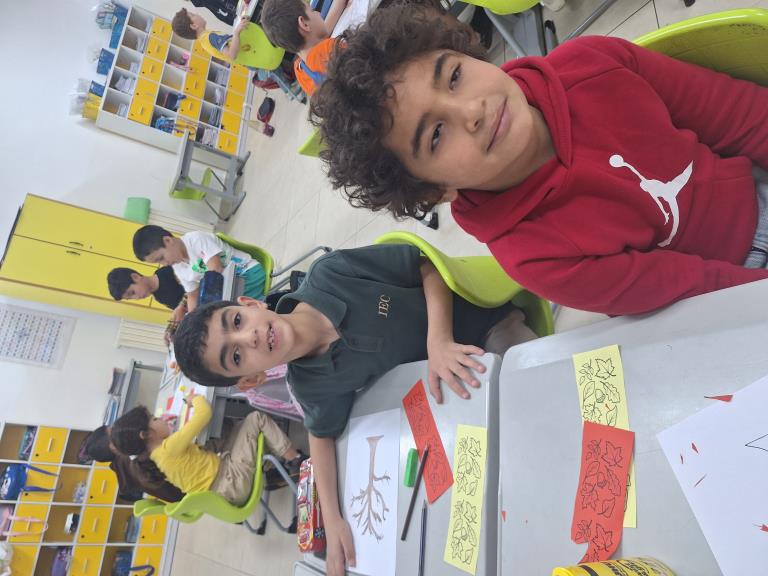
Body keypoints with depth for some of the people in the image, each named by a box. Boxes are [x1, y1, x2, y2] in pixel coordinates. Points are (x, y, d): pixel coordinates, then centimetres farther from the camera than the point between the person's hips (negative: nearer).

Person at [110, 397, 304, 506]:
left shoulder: (156, 455, 8)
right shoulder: (170, 447, -21)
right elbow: (204, 414, -24)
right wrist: (195, 398, -3)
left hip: (223, 471, 10)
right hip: (232, 481, -10)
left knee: (243, 424, 23)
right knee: (256, 418, -6)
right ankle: (295, 462, -2)